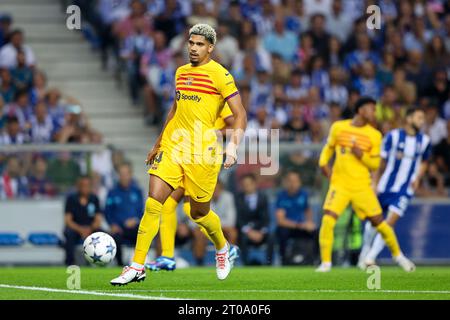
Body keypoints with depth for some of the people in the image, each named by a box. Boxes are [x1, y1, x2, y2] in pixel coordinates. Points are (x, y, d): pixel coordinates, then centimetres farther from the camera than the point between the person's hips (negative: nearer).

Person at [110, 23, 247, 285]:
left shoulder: (219, 75, -6)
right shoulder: (181, 72, 13)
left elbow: (240, 115, -9)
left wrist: (233, 146, -22)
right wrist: (158, 144, 29)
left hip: (202, 152, -5)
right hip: (172, 146, 5)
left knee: (199, 213, 8)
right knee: (153, 203, -10)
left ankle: (223, 249, 39)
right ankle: (137, 267, -9)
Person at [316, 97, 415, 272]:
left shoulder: (374, 135, 1)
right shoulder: (338, 127, 2)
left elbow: (375, 165, 3)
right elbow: (328, 147, 18)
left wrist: (362, 155, -16)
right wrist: (323, 163, 0)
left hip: (362, 186, 1)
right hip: (339, 184, -1)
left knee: (378, 221, 3)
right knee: (328, 219, -17)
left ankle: (398, 255, 26)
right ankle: (325, 262, -8)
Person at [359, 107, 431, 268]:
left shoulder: (424, 141, 0)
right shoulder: (393, 136, -9)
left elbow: (423, 163, 17)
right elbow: (381, 161, -3)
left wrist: (418, 178, 0)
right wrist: (375, 182, -4)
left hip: (405, 189, 1)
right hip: (386, 186, -1)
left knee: (390, 222, -12)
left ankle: (370, 257, -7)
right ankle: (365, 252, 33)